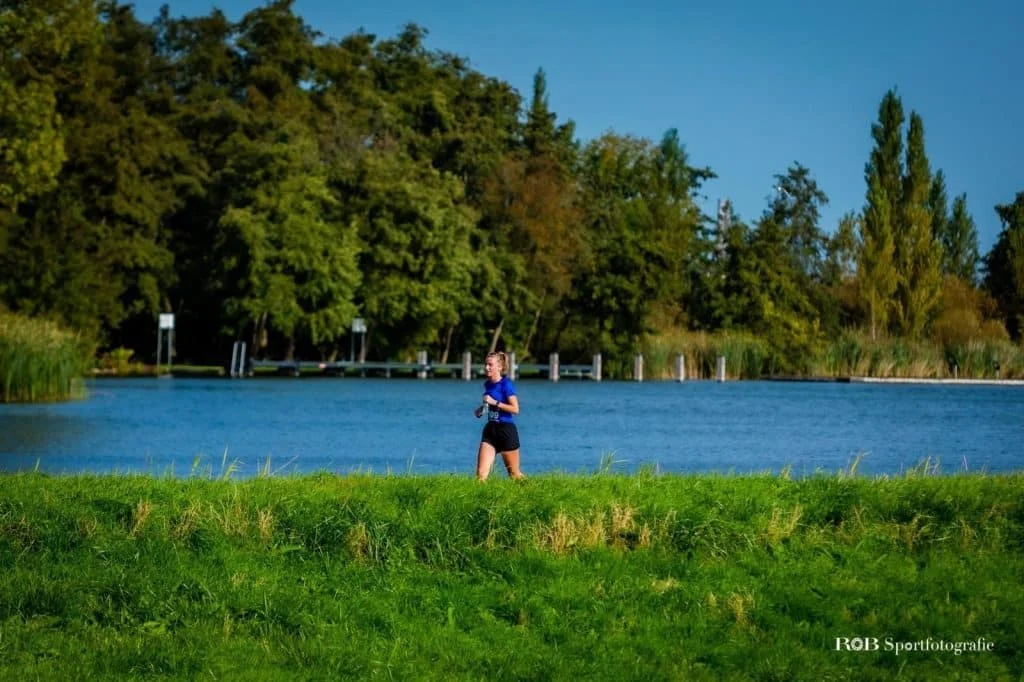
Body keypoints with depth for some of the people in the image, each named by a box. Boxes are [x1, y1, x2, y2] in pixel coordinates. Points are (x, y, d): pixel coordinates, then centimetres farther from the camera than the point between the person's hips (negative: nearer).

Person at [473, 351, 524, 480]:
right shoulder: (487, 384, 10)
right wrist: (481, 410, 8)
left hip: (506, 430, -6)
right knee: (481, 473, -6)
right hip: (490, 430, 6)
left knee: (514, 474, 6)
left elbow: (515, 409, -18)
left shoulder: (506, 384, -11)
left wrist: (494, 402, -21)